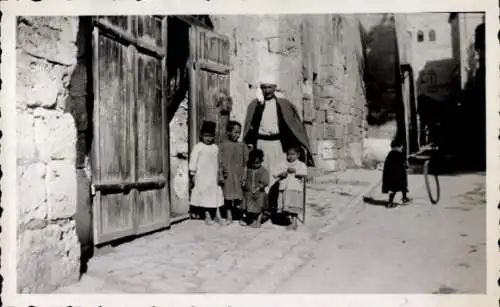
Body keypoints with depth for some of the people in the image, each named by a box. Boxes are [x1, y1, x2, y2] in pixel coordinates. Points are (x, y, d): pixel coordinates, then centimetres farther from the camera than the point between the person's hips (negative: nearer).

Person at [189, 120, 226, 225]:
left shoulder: (215, 148, 7)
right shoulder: (198, 147, -7)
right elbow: (193, 161, -8)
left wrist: (218, 174, 14)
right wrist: (193, 174, -10)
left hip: (213, 176, 4)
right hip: (202, 176, -4)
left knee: (217, 194, 5)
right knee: (204, 195, 3)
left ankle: (218, 216, 14)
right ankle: (207, 216, 14)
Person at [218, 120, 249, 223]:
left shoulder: (242, 146, 4)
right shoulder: (223, 145, 2)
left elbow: (245, 163, 5)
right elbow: (220, 162, 2)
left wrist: (244, 176, -1)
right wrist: (220, 175, -3)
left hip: (239, 175, 0)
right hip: (227, 175, 0)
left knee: (239, 197, -1)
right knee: (228, 195, 5)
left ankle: (240, 217, 8)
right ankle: (229, 216, 15)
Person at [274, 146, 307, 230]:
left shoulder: (301, 164, 5)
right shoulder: (283, 164, 14)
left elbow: (304, 174, -14)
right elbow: (275, 174, 8)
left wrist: (295, 171, -18)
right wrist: (282, 174, -10)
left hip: (296, 189, -3)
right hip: (284, 189, 3)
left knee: (294, 207, -5)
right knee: (286, 207, 4)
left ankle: (294, 222, 4)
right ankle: (291, 222, 16)